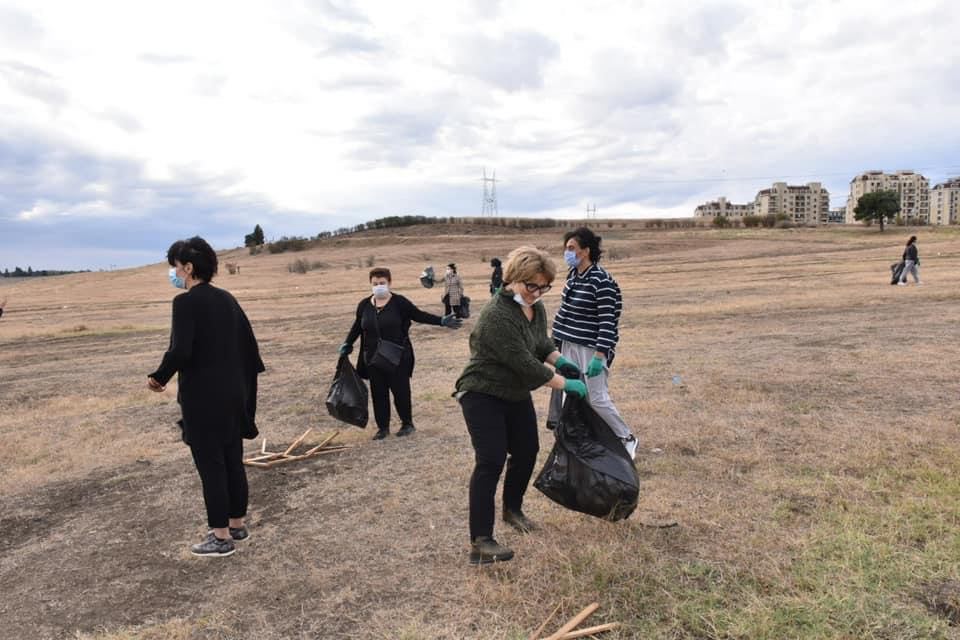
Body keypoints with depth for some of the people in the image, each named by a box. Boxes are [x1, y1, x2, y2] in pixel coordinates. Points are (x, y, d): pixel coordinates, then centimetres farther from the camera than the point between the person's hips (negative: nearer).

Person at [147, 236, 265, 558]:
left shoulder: (185, 302, -15)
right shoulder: (226, 299, 8)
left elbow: (180, 352, -23)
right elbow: (249, 343, 11)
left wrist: (158, 377, -4)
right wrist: (244, 382, 21)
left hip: (203, 397, -7)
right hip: (233, 393, 8)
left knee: (210, 465, 2)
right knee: (232, 460, 15)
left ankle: (221, 537, 12)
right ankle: (237, 525, 27)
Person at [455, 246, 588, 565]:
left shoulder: (536, 308, -1)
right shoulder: (497, 316, -29)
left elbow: (543, 342, 16)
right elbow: (525, 364, -30)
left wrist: (560, 361, -6)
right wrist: (566, 384, -22)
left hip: (517, 394, 9)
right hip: (483, 396, -9)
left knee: (527, 452, 15)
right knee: (491, 462, -13)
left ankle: (512, 509, 40)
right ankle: (480, 543, -9)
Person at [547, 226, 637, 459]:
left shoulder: (602, 281, -17)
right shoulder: (572, 275, 7)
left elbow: (607, 321, -20)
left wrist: (600, 355, -24)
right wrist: (556, 341, 20)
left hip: (593, 348, -8)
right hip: (570, 345, 8)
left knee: (596, 398, -4)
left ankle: (627, 439, 18)